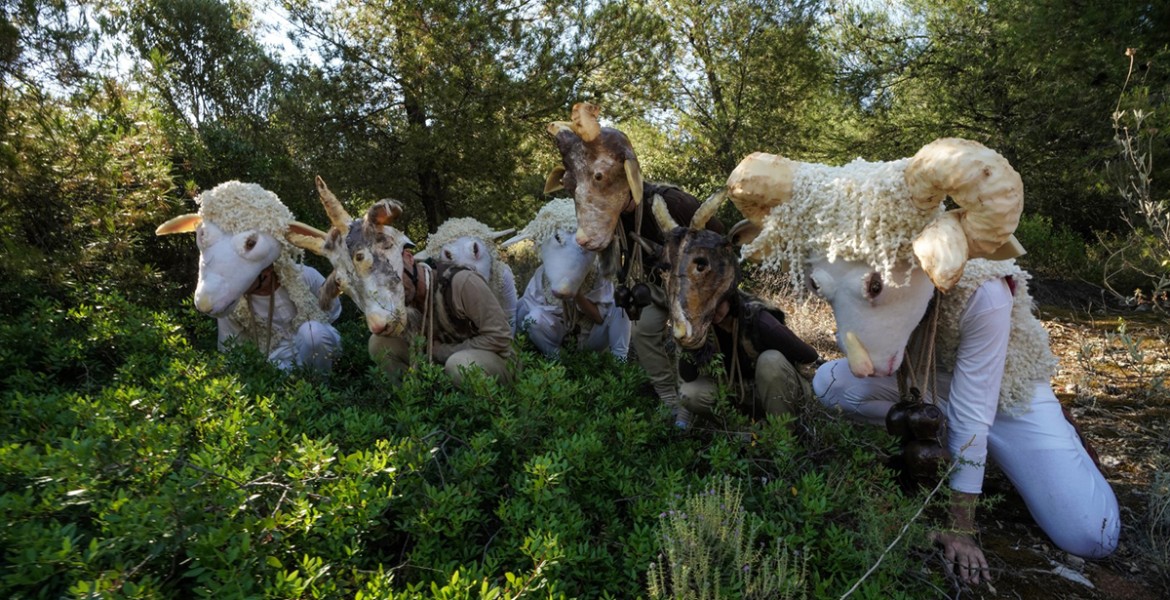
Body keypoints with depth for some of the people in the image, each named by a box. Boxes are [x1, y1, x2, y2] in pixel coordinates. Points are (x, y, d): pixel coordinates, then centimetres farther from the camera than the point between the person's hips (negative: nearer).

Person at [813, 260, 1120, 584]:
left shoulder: (982, 293, -35)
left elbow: (970, 407, -35)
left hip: (1006, 392, -4)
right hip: (934, 381, 4)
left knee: (1091, 538, -17)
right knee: (831, 381, -20)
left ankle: (1060, 434, 13)